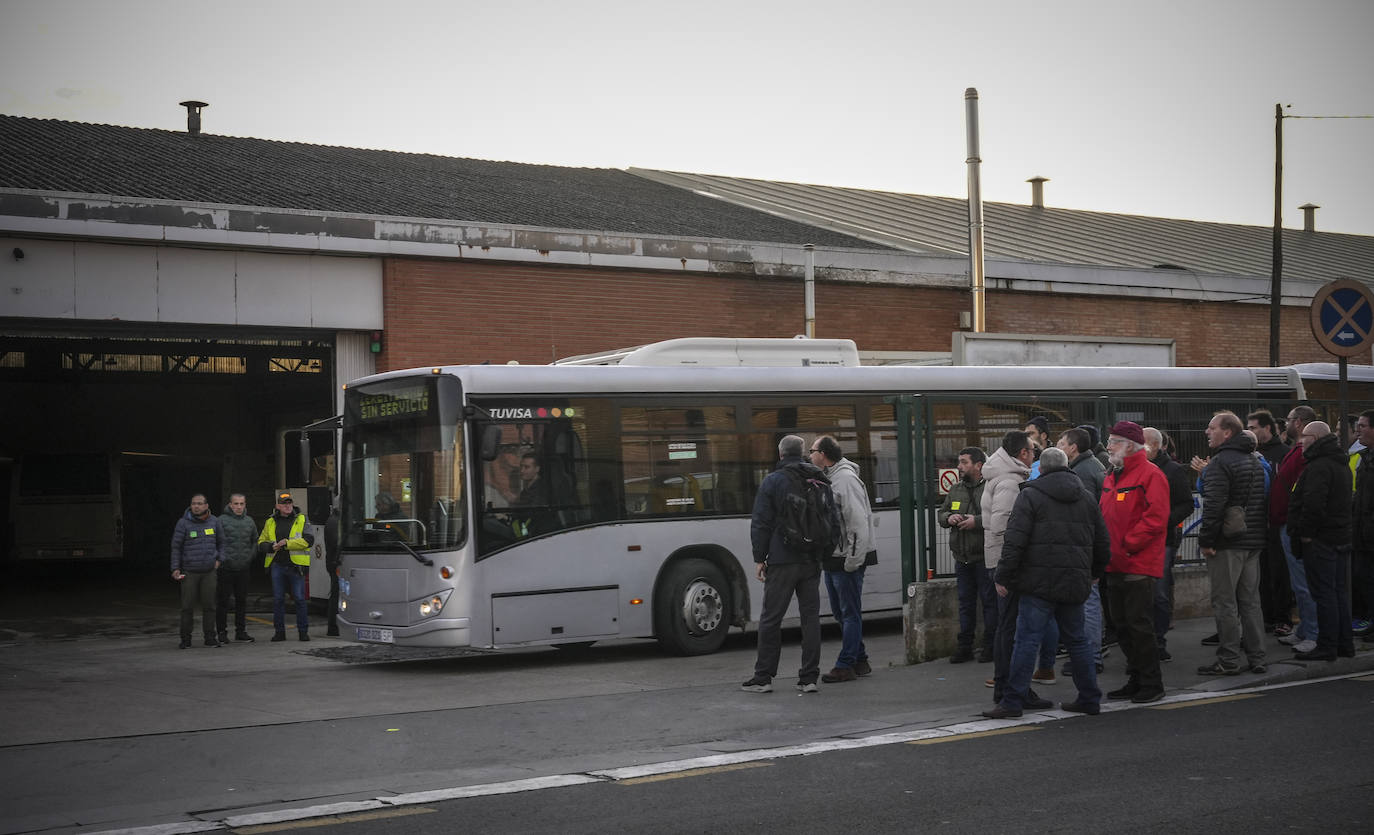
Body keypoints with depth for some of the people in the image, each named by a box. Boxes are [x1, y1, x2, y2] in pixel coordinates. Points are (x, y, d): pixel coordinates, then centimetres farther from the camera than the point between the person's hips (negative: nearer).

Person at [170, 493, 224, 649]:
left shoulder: (214, 522, 6)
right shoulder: (183, 523, -4)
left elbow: (221, 542, 19)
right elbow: (176, 547, 0)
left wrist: (219, 559, 7)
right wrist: (175, 568, -5)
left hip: (209, 572, 3)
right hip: (189, 572, -3)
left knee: (209, 605, 4)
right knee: (187, 606, -1)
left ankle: (210, 637, 11)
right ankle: (185, 639, 6)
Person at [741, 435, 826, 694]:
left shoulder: (772, 481, -4)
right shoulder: (819, 480, 10)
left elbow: (761, 524, -6)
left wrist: (759, 558, -2)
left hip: (782, 560, -4)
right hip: (812, 561, 4)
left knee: (771, 618, 2)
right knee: (810, 616, 7)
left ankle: (763, 677, 4)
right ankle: (809, 677, 5)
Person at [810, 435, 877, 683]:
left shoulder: (846, 479, -15)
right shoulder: (824, 479, 15)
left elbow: (858, 522, -20)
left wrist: (853, 559, -21)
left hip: (846, 560, -10)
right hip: (831, 560, 10)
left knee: (850, 613, -4)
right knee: (840, 613, 14)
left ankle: (845, 666, -3)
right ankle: (859, 660, 23)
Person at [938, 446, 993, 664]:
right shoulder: (956, 490, 14)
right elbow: (940, 513, 22)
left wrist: (977, 521, -22)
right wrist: (948, 518, 0)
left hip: (984, 557, -7)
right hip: (962, 558, 7)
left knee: (989, 601, 2)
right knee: (966, 603, 12)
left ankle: (989, 646, 9)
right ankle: (965, 646, 18)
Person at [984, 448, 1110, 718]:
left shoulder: (1030, 496, -3)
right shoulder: (1087, 498, 14)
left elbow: (1014, 541, -11)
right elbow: (1102, 543, 20)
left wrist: (1003, 577, -6)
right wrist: (1094, 573, 35)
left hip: (1040, 583, -5)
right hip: (1075, 584, 5)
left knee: (1027, 639, -6)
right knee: (1076, 639, 14)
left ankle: (1013, 701, -7)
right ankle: (1089, 698, 17)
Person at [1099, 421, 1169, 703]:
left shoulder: (1150, 475, -11)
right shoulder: (1112, 477, 17)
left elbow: (1155, 518, -17)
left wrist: (1127, 545, -17)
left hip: (1139, 566, -9)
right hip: (1115, 565, 9)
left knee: (1139, 624, -6)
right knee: (1122, 625, 12)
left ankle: (1152, 684, 2)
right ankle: (1136, 680, 21)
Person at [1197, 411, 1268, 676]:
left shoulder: (1220, 462, -14)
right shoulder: (1255, 461, 16)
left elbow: (1213, 505, -22)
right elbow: (1263, 500, 21)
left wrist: (1206, 540, -16)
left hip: (1227, 544, -9)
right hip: (1254, 540, 9)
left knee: (1225, 602, -3)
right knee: (1250, 600, 13)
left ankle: (1228, 660, -1)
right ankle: (1256, 658, 15)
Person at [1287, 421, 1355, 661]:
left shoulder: (1319, 467, -17)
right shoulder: (1342, 464, 17)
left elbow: (1313, 504, -27)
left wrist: (1305, 532, -17)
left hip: (1321, 541, -10)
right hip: (1342, 538, 10)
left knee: (1324, 592, -6)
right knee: (1339, 591, 14)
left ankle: (1327, 647, -3)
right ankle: (1345, 643, 20)